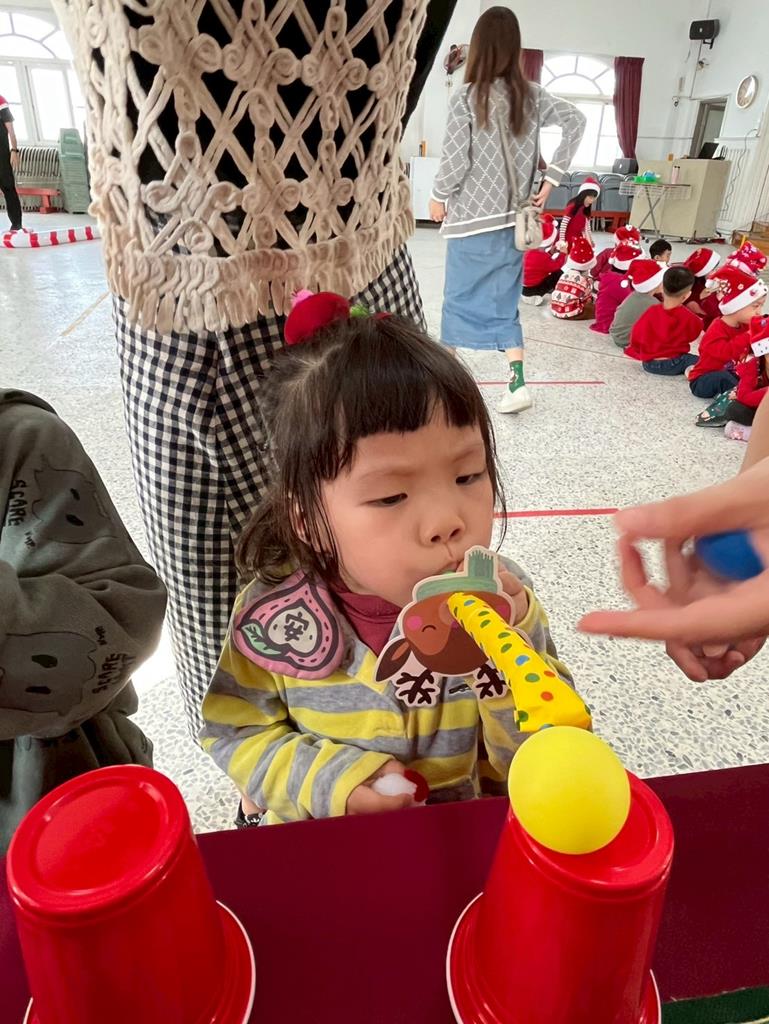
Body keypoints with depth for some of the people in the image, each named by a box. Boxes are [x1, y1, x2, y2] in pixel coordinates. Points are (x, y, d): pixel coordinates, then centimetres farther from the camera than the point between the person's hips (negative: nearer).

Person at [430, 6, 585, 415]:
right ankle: (517, 382, -1)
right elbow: (576, 121, 1)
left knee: (459, 296, 10)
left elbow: (454, 161, -10)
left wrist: (438, 197, 7)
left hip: (472, 218, -4)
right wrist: (550, 179, 2)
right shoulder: (531, 95, 4)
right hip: (513, 219, 4)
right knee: (504, 303, 10)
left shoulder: (467, 97, -9)